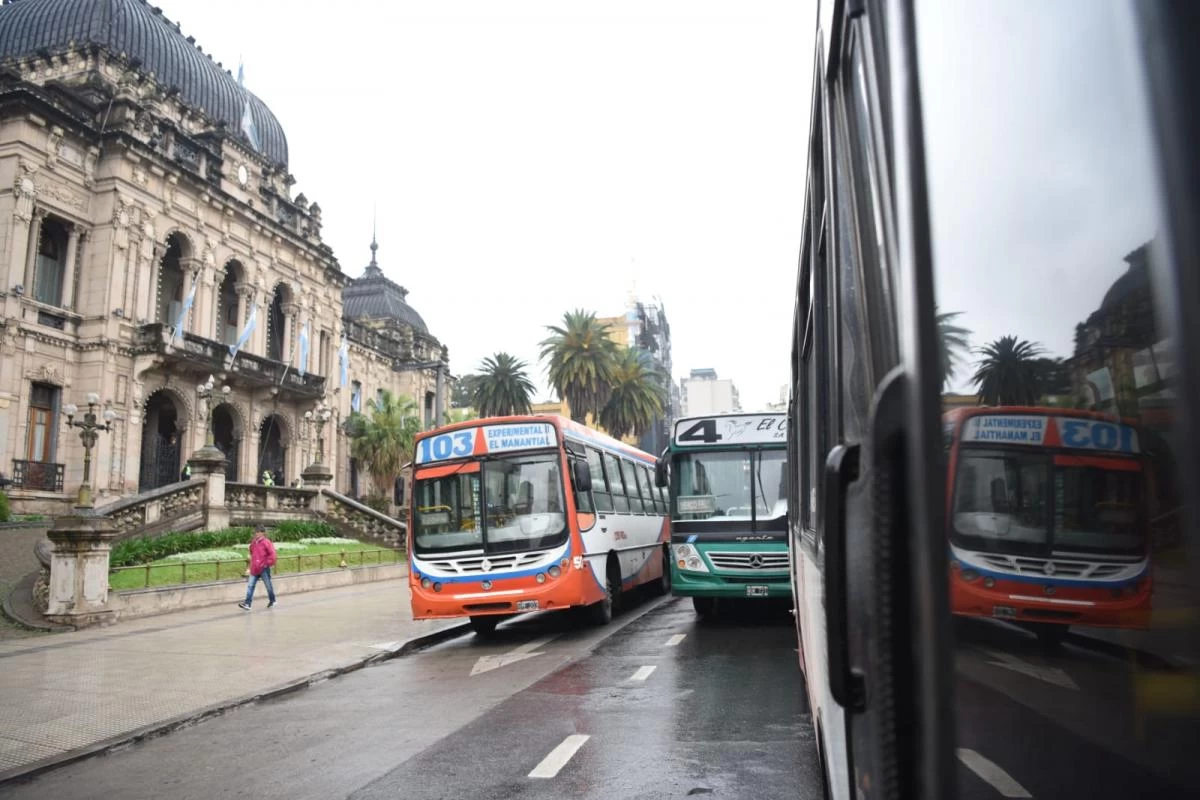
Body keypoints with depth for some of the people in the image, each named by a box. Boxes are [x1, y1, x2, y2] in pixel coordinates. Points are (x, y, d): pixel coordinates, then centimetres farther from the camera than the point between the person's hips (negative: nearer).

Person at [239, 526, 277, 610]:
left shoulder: (266, 542, -12)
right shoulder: (253, 542, 9)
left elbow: (272, 553, -14)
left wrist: (268, 563, -12)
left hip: (264, 569, -6)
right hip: (255, 568, 6)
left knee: (268, 585, 8)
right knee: (251, 586, -3)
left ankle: (272, 601, 24)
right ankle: (247, 603, -6)